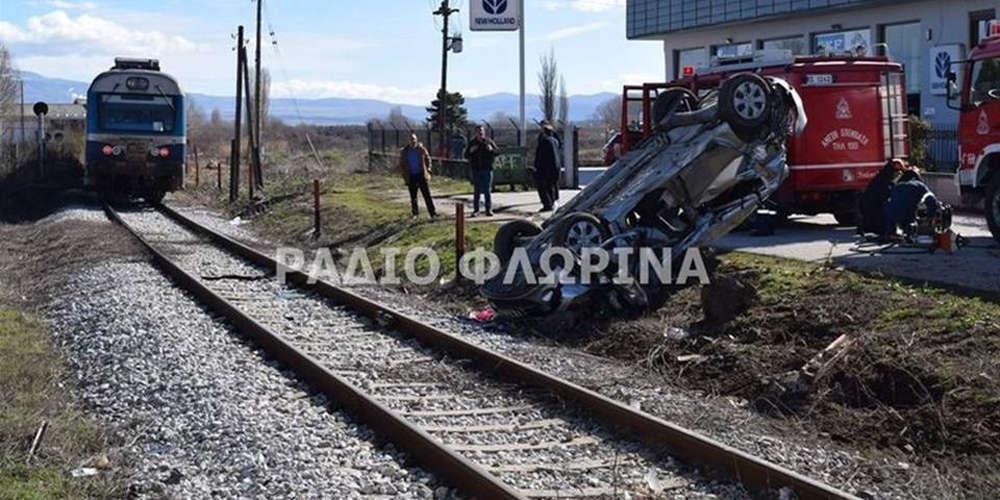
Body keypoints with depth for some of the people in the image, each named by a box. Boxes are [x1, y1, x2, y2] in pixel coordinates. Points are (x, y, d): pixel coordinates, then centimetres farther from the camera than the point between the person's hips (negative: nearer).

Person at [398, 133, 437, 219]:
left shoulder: (422, 149, -2)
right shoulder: (404, 152, 2)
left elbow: (428, 159, 10)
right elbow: (401, 164, 10)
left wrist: (427, 170, 0)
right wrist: (404, 175, 2)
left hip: (421, 175, -1)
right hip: (411, 177, 1)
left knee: (427, 195, -5)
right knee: (413, 196, 8)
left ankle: (433, 213, -5)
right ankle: (415, 213, 21)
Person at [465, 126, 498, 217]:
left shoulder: (489, 142, 4)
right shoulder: (472, 143, 7)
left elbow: (498, 151, 2)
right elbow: (466, 155, 7)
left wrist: (492, 150, -18)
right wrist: (470, 151, -14)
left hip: (487, 169, -1)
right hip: (476, 170, 1)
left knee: (487, 190, 0)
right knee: (476, 191, 3)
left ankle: (489, 210, 4)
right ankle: (476, 210, 8)